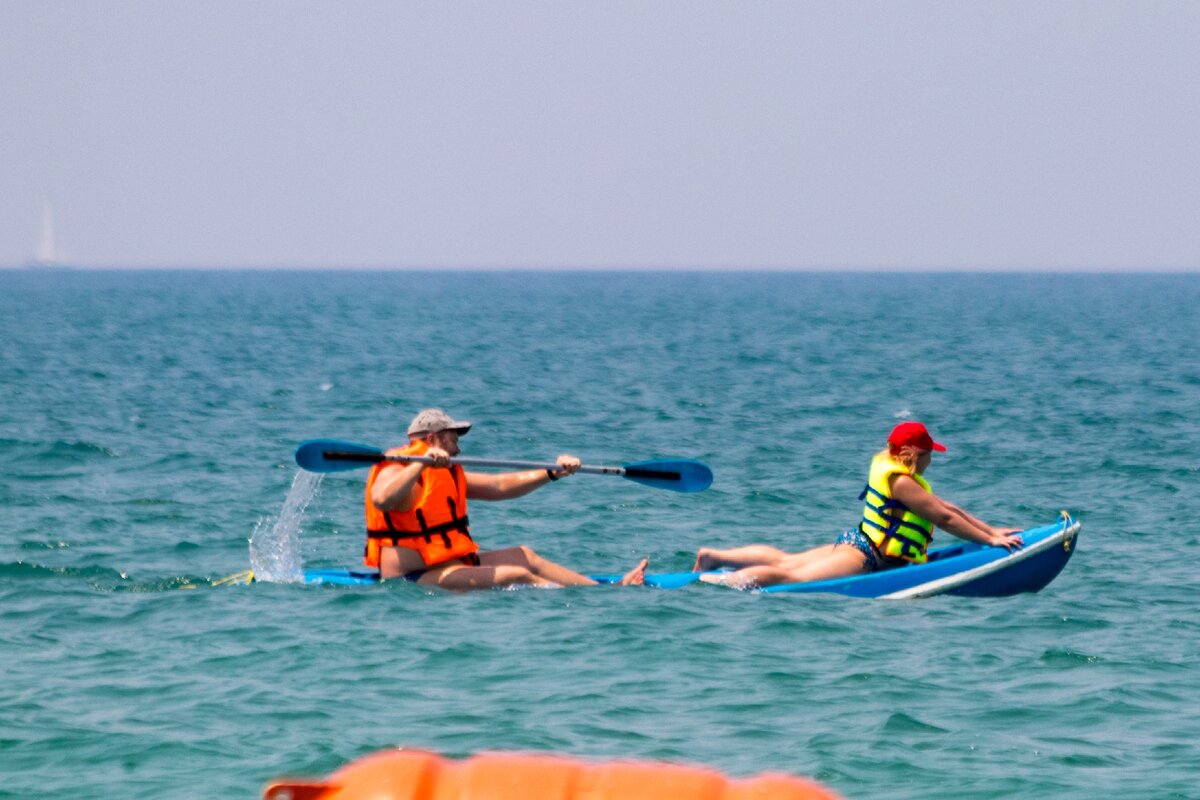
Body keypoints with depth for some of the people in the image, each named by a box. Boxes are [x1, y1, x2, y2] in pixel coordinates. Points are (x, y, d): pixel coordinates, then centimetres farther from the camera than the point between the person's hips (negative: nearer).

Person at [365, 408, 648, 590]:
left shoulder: (448, 475, 18)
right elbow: (381, 500, -37)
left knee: (523, 556, 13)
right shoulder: (397, 472, -14)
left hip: (448, 565, 11)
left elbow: (500, 486, 21)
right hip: (415, 579, -11)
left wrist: (552, 473, 17)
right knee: (514, 575, -18)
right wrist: (421, 464, -40)